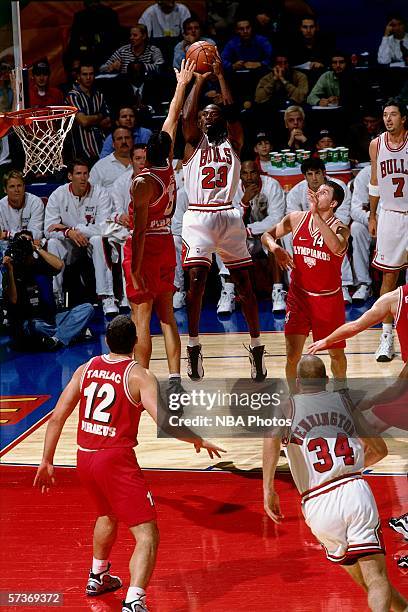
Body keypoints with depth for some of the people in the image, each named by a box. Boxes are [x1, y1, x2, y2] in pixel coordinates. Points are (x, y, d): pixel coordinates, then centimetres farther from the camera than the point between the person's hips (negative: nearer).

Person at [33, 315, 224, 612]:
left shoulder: (85, 369, 8)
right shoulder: (139, 376, -8)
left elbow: (57, 417, 8)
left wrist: (47, 461, 15)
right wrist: (199, 440, -2)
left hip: (84, 457, 7)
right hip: (116, 459, -7)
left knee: (108, 514, 34)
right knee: (147, 534, -6)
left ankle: (98, 577, 53)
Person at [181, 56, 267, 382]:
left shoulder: (233, 142, 13)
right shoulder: (193, 142, 11)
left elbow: (232, 112, -2)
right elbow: (186, 116, -6)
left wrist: (220, 75, -2)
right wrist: (199, 80, 0)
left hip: (229, 216, 1)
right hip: (198, 217, -1)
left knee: (244, 282, 1)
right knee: (197, 279, -10)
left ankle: (256, 346, 7)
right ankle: (194, 345, 2)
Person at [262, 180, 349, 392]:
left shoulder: (340, 229, -15)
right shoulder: (296, 219, -5)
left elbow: (337, 248, -39)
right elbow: (267, 235, 6)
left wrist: (316, 214, -39)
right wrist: (275, 247, -18)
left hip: (329, 298, -2)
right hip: (299, 295, 2)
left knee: (336, 351, 14)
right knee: (292, 353, -5)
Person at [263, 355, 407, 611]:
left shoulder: (288, 405, 11)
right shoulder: (344, 400, 17)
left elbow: (272, 436, -13)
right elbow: (380, 450, 22)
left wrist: (269, 489, -12)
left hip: (317, 506, 0)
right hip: (355, 491, 0)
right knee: (376, 576, -6)